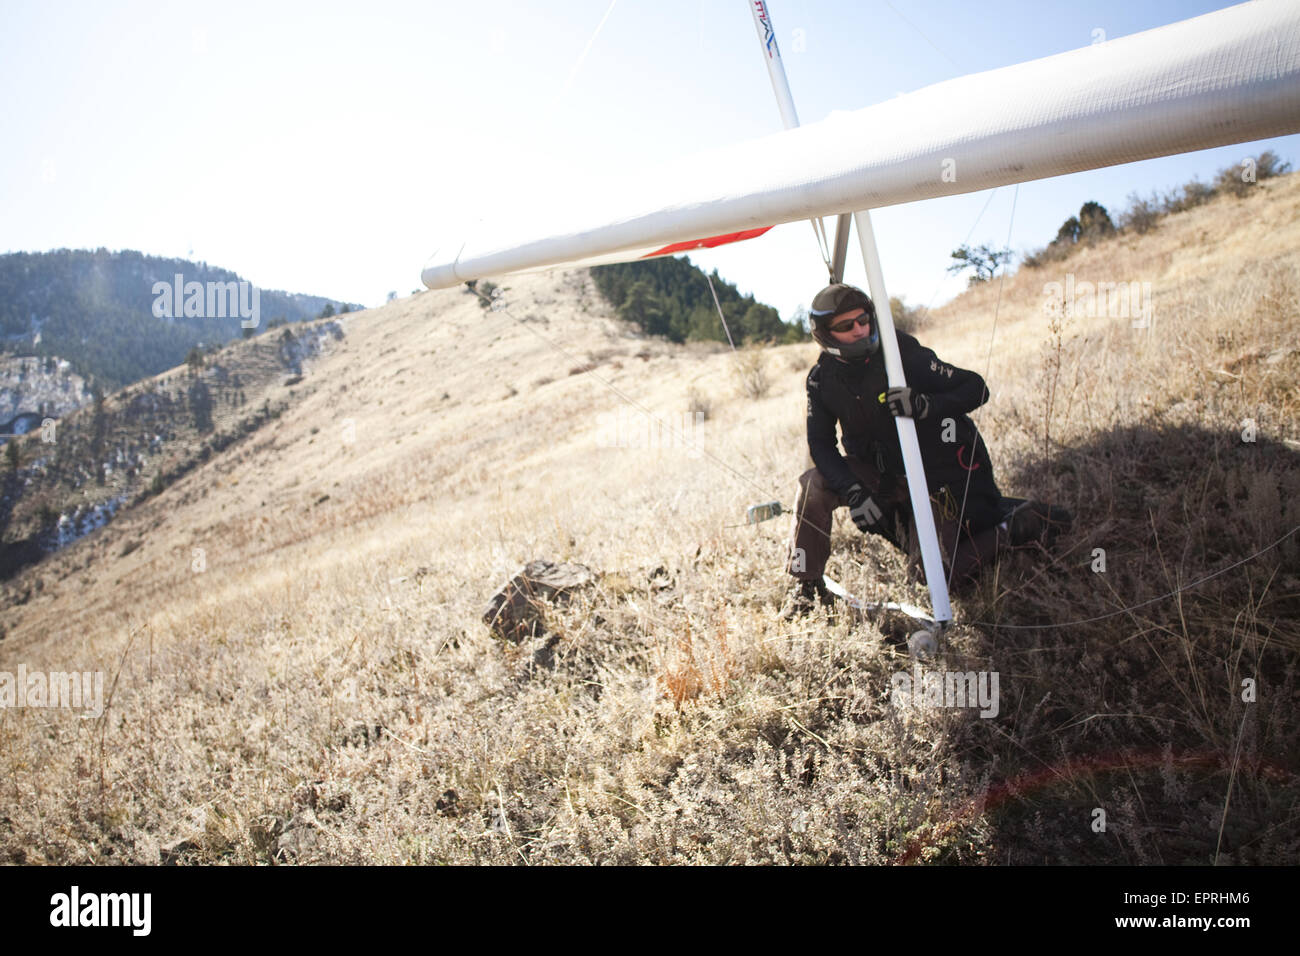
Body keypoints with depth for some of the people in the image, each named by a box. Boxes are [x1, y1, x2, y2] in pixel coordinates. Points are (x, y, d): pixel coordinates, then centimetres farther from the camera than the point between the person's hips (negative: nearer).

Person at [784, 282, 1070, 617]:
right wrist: (853, 492, -26)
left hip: (937, 473, -4)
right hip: (882, 473, 5)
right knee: (814, 485, -18)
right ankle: (808, 587, -4)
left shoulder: (903, 352, -22)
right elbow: (821, 445, -10)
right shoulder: (823, 379, -9)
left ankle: (1019, 524, 10)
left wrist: (926, 405, -40)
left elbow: (977, 388, -20)